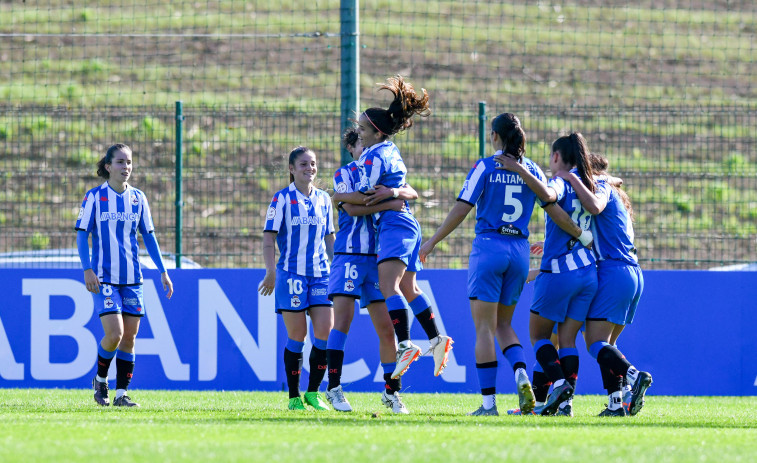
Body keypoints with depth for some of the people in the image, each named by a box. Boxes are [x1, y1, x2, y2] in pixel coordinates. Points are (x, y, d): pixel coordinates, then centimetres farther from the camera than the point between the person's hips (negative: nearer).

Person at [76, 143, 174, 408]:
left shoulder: (138, 198, 9)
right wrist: (87, 269, -13)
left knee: (129, 337, 1)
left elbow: (149, 236, 14)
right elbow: (82, 234, -2)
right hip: (104, 277, -4)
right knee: (114, 334, -15)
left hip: (132, 278, 4)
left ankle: (121, 394, 8)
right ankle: (100, 379, 11)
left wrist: (163, 271, 9)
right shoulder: (94, 197, -2)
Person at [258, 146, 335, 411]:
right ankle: (294, 396, 7)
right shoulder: (282, 199, -1)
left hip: (320, 274, 4)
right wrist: (271, 271, -15)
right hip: (291, 274, -4)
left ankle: (313, 392, 7)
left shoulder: (323, 199, 13)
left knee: (325, 331, -7)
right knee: (297, 336, -4)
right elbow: (269, 238, -3)